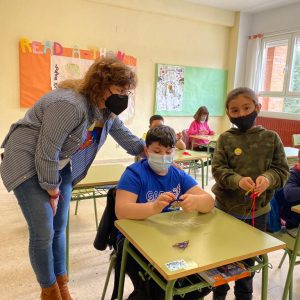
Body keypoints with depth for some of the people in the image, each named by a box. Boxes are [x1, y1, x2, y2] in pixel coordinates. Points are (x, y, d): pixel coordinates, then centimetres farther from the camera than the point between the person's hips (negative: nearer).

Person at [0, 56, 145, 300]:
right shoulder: (70, 105, -30)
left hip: (59, 167, 8)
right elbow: (46, 152, -27)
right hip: (29, 164, -7)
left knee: (59, 228, 11)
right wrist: (53, 191, -15)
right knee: (43, 233, -4)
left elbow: (126, 137, 10)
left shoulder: (108, 111, -2)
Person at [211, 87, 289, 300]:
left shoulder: (271, 138, -4)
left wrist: (268, 178, -25)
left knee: (248, 258, 20)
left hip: (258, 210, 1)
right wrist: (238, 180, -30)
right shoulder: (225, 139, -7)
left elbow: (282, 170, -4)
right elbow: (218, 169, -13)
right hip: (226, 208, 0)